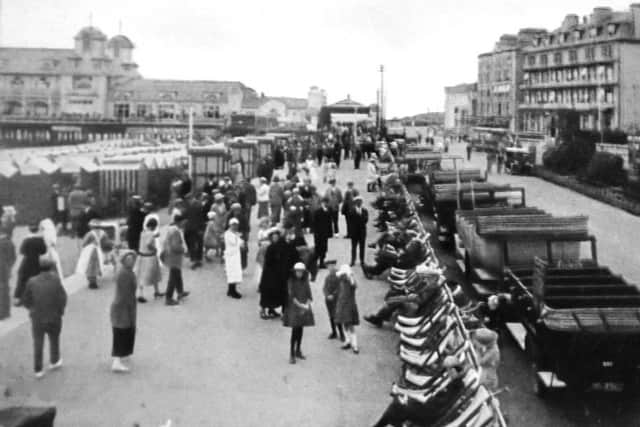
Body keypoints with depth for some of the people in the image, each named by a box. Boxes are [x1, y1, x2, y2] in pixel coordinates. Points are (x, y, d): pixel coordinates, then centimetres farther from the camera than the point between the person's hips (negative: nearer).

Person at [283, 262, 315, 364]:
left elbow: (309, 296, 4)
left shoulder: (305, 282, 5)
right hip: (294, 308, -4)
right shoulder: (291, 281, -7)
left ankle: (298, 351, 21)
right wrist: (300, 305, -18)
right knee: (295, 330, -9)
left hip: (304, 309, 4)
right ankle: (291, 355, -7)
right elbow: (291, 296, -12)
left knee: (300, 329, 9)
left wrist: (306, 306, -12)